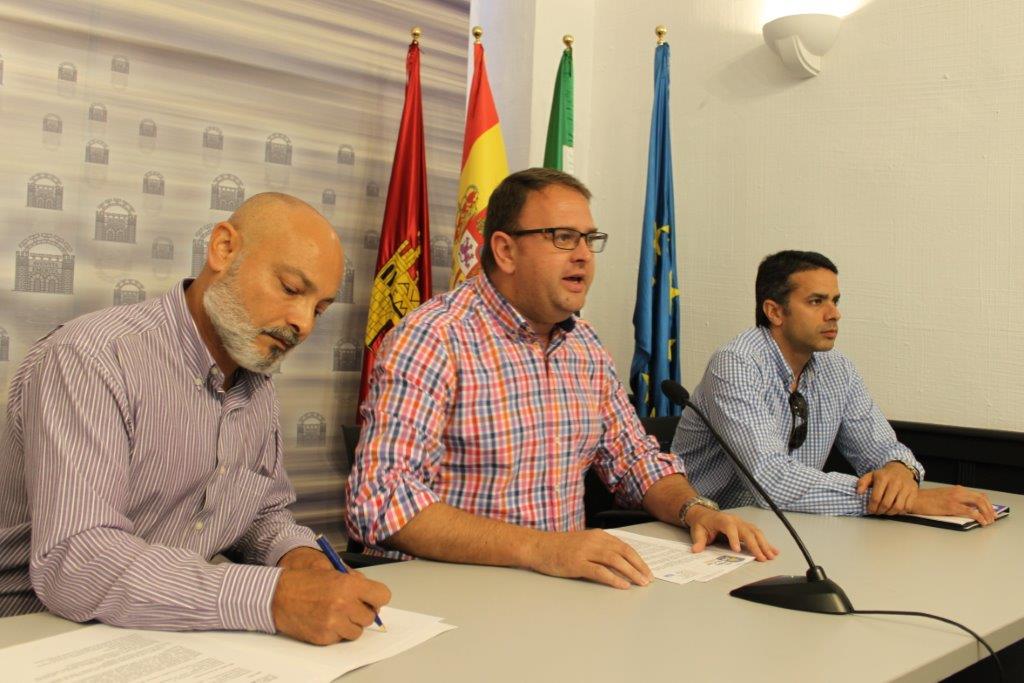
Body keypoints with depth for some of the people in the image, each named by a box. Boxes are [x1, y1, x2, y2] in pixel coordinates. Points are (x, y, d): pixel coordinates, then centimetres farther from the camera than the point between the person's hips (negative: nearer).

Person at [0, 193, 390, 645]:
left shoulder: (257, 386, 8)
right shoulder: (91, 358, -18)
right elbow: (72, 566, -28)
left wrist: (295, 553, -5)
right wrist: (273, 596, -35)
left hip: (183, 642, 7)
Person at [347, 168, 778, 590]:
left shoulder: (585, 346, 11)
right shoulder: (433, 338, -14)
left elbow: (635, 457, 21)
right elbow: (379, 499, -23)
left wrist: (695, 508, 0)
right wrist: (535, 548, -31)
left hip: (563, 576, 6)